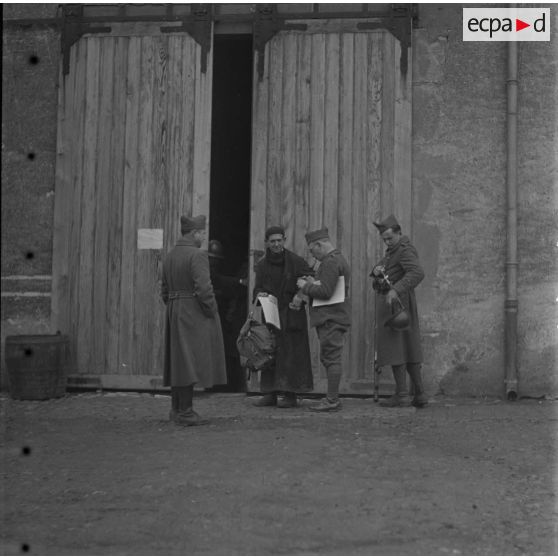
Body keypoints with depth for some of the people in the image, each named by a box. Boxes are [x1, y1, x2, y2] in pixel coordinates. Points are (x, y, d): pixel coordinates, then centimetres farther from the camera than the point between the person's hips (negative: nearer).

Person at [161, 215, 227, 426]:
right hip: (194, 314, -9)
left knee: (178, 359, 14)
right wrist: (212, 311, -12)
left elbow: (165, 290, 16)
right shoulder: (197, 255, -14)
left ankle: (176, 408, 22)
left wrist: (173, 309, 19)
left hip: (174, 313, 9)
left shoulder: (170, 256, 13)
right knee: (190, 360, -6)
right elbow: (203, 288, -22)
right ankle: (185, 412, -5)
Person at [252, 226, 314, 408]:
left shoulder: (296, 262, -5)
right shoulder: (262, 265, 7)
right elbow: (257, 287, 9)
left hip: (291, 316, -4)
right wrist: (259, 293, -15)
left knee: (290, 354, -5)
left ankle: (290, 394, -1)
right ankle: (270, 393, 11)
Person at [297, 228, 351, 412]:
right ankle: (333, 398, 17)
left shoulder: (330, 262, -14)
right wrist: (313, 283, 14)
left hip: (331, 319, -11)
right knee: (329, 359, 13)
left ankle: (332, 401, -7)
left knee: (331, 358, -8)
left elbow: (326, 292, -22)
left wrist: (306, 286, -8)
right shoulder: (340, 259, 20)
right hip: (335, 318, 11)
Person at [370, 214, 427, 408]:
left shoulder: (405, 250, -14)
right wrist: (377, 270, -7)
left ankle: (402, 394, -10)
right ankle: (419, 394, 12)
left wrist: (396, 290, -39)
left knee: (393, 347, -9)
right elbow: (378, 271, 17)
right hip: (391, 303, 10)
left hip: (396, 303, -10)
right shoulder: (393, 250, 18)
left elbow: (417, 273, -30)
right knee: (409, 349, 9)